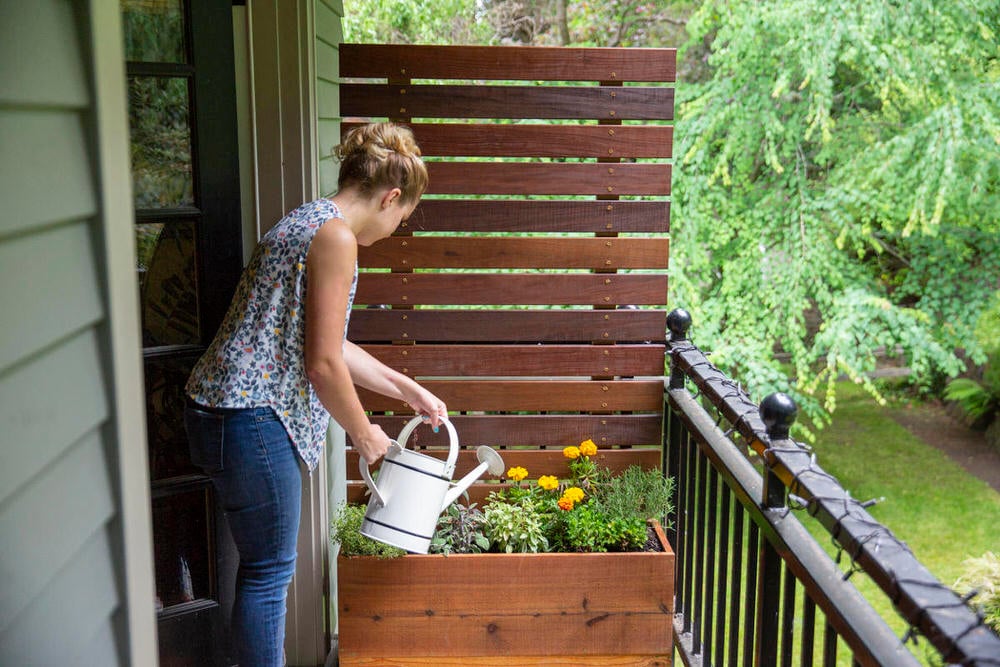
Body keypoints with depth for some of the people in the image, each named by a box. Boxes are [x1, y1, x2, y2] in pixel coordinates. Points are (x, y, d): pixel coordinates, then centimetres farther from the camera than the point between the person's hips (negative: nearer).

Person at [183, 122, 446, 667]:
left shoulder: (309, 222, 16)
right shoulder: (335, 236, -15)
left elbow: (328, 344, 22)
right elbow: (323, 365, -17)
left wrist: (408, 390, 26)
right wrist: (363, 433, -1)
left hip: (225, 411, 10)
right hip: (250, 418, -10)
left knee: (267, 565, 20)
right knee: (269, 569, 4)